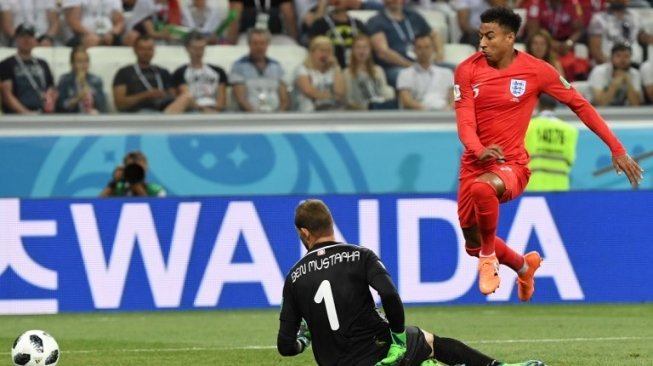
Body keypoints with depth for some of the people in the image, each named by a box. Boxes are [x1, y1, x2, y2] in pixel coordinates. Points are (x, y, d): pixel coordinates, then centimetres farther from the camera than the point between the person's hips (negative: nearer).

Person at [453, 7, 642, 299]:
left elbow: (579, 105, -3)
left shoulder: (536, 70, -9)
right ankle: (524, 265, 45)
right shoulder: (468, 70, -4)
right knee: (473, 245, 13)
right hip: (474, 164, 4)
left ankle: (490, 257, -14)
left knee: (482, 187, -39)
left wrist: (616, 149, -6)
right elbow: (464, 121, -11)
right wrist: (479, 150, -35)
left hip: (512, 165, -4)